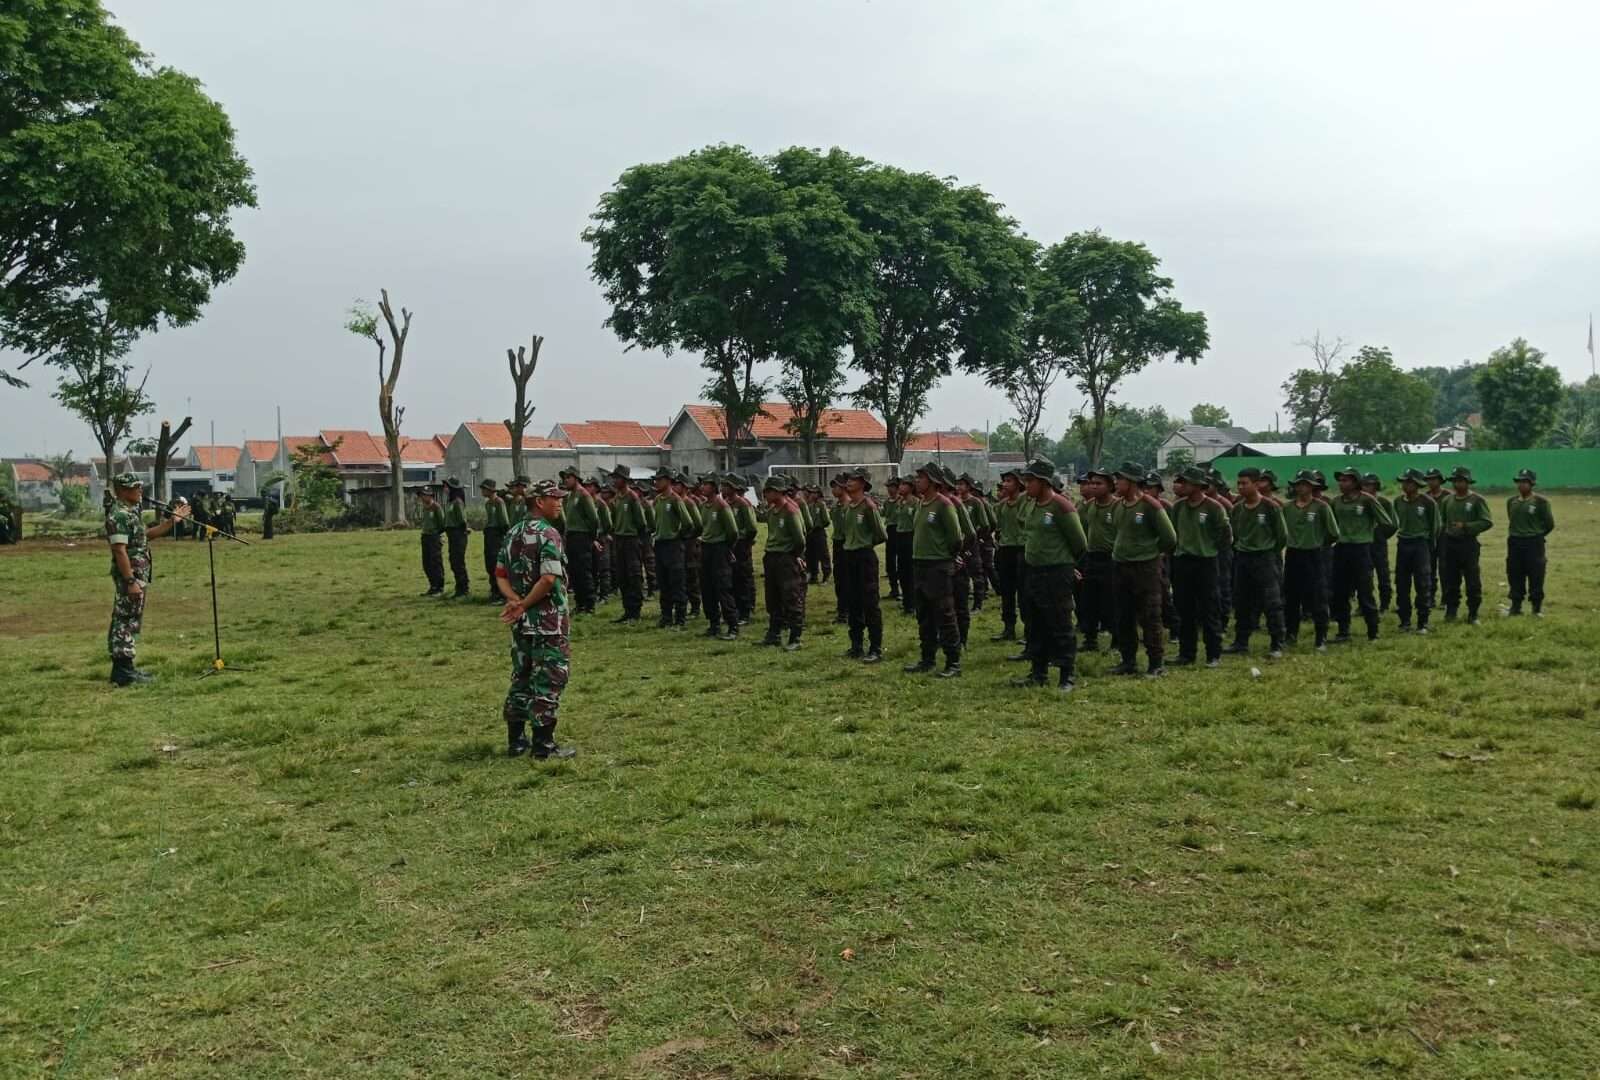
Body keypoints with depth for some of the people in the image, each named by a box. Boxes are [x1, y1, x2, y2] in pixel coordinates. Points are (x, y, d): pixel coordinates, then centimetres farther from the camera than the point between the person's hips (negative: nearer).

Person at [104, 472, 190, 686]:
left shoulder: (132, 513, 14)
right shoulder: (119, 516, -17)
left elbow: (146, 535, 28)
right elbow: (120, 551, -22)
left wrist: (172, 521, 21)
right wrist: (131, 581, -25)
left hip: (139, 576, 10)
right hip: (130, 576, -10)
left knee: (129, 621, 14)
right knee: (127, 622, -6)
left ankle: (123, 668, 21)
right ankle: (123, 671, -2)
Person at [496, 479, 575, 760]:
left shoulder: (513, 534, 11)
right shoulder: (548, 534, -15)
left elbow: (500, 575, 8)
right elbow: (549, 579, -25)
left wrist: (515, 601, -6)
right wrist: (524, 605, -16)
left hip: (522, 622, 8)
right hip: (549, 621, -8)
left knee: (521, 678, 16)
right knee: (548, 680, -1)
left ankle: (516, 740, 22)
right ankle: (543, 744, 2)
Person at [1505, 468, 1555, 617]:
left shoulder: (1540, 502, -7)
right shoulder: (1511, 501, 8)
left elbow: (1549, 524, -2)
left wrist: (1536, 536, 5)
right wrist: (1515, 535, 10)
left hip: (1534, 543, -5)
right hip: (1514, 543, 5)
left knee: (1536, 577, 0)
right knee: (1514, 577, 8)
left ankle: (1537, 608, 11)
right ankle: (1516, 607, 18)